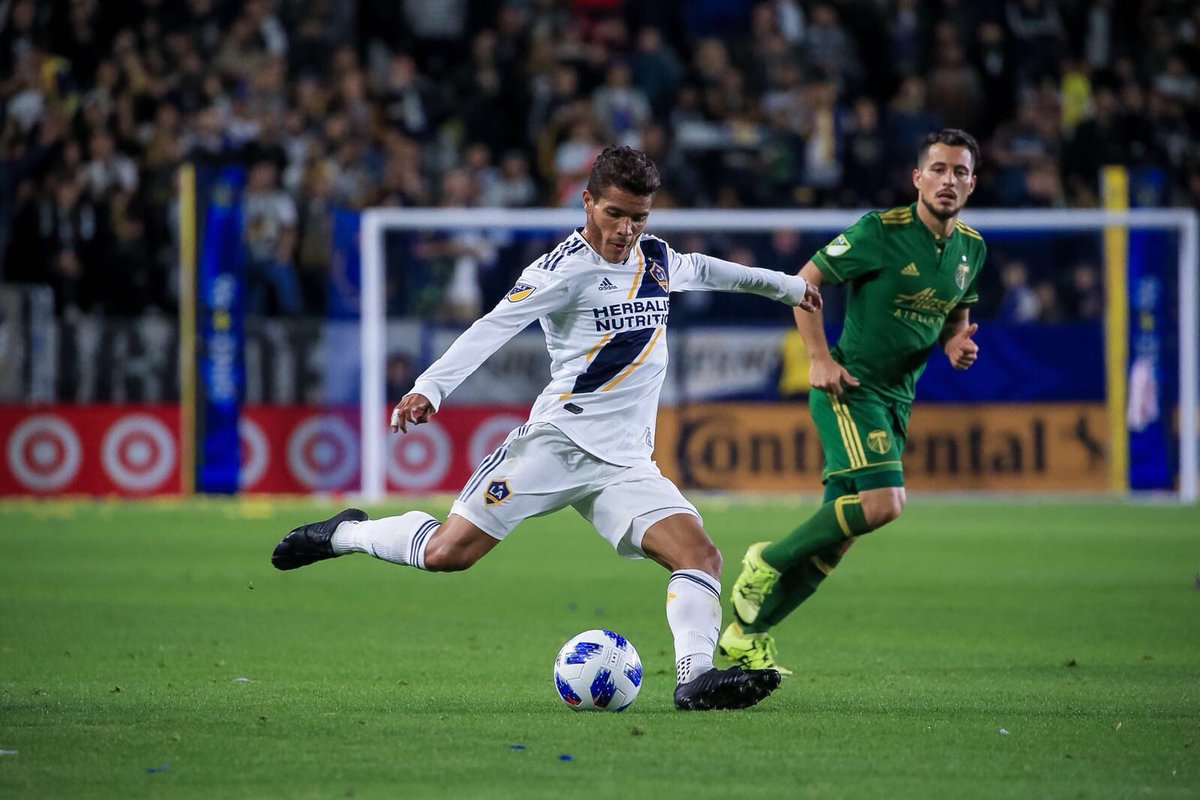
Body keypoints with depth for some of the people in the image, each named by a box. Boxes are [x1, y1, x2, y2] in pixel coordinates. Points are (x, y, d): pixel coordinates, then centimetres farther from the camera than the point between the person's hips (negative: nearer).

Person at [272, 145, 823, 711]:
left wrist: (784, 285, 49)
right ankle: (344, 534, 16)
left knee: (700, 555, -17)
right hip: (558, 439, -6)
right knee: (447, 553, -9)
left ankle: (695, 678, -26)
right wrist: (430, 387, -33)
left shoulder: (655, 258, 13)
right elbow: (495, 326, -20)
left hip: (625, 464, 6)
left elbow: (700, 269, 36)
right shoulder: (566, 268, -9)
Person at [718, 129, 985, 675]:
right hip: (850, 386, -7)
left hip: (896, 400, 7)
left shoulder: (971, 249, 7)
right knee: (882, 502, -25)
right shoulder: (882, 230, -13)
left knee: (834, 538, 5)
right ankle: (768, 562, -5)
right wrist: (819, 359, -16)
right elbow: (806, 281, -7)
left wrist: (956, 343, 1)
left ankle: (746, 635, 16)